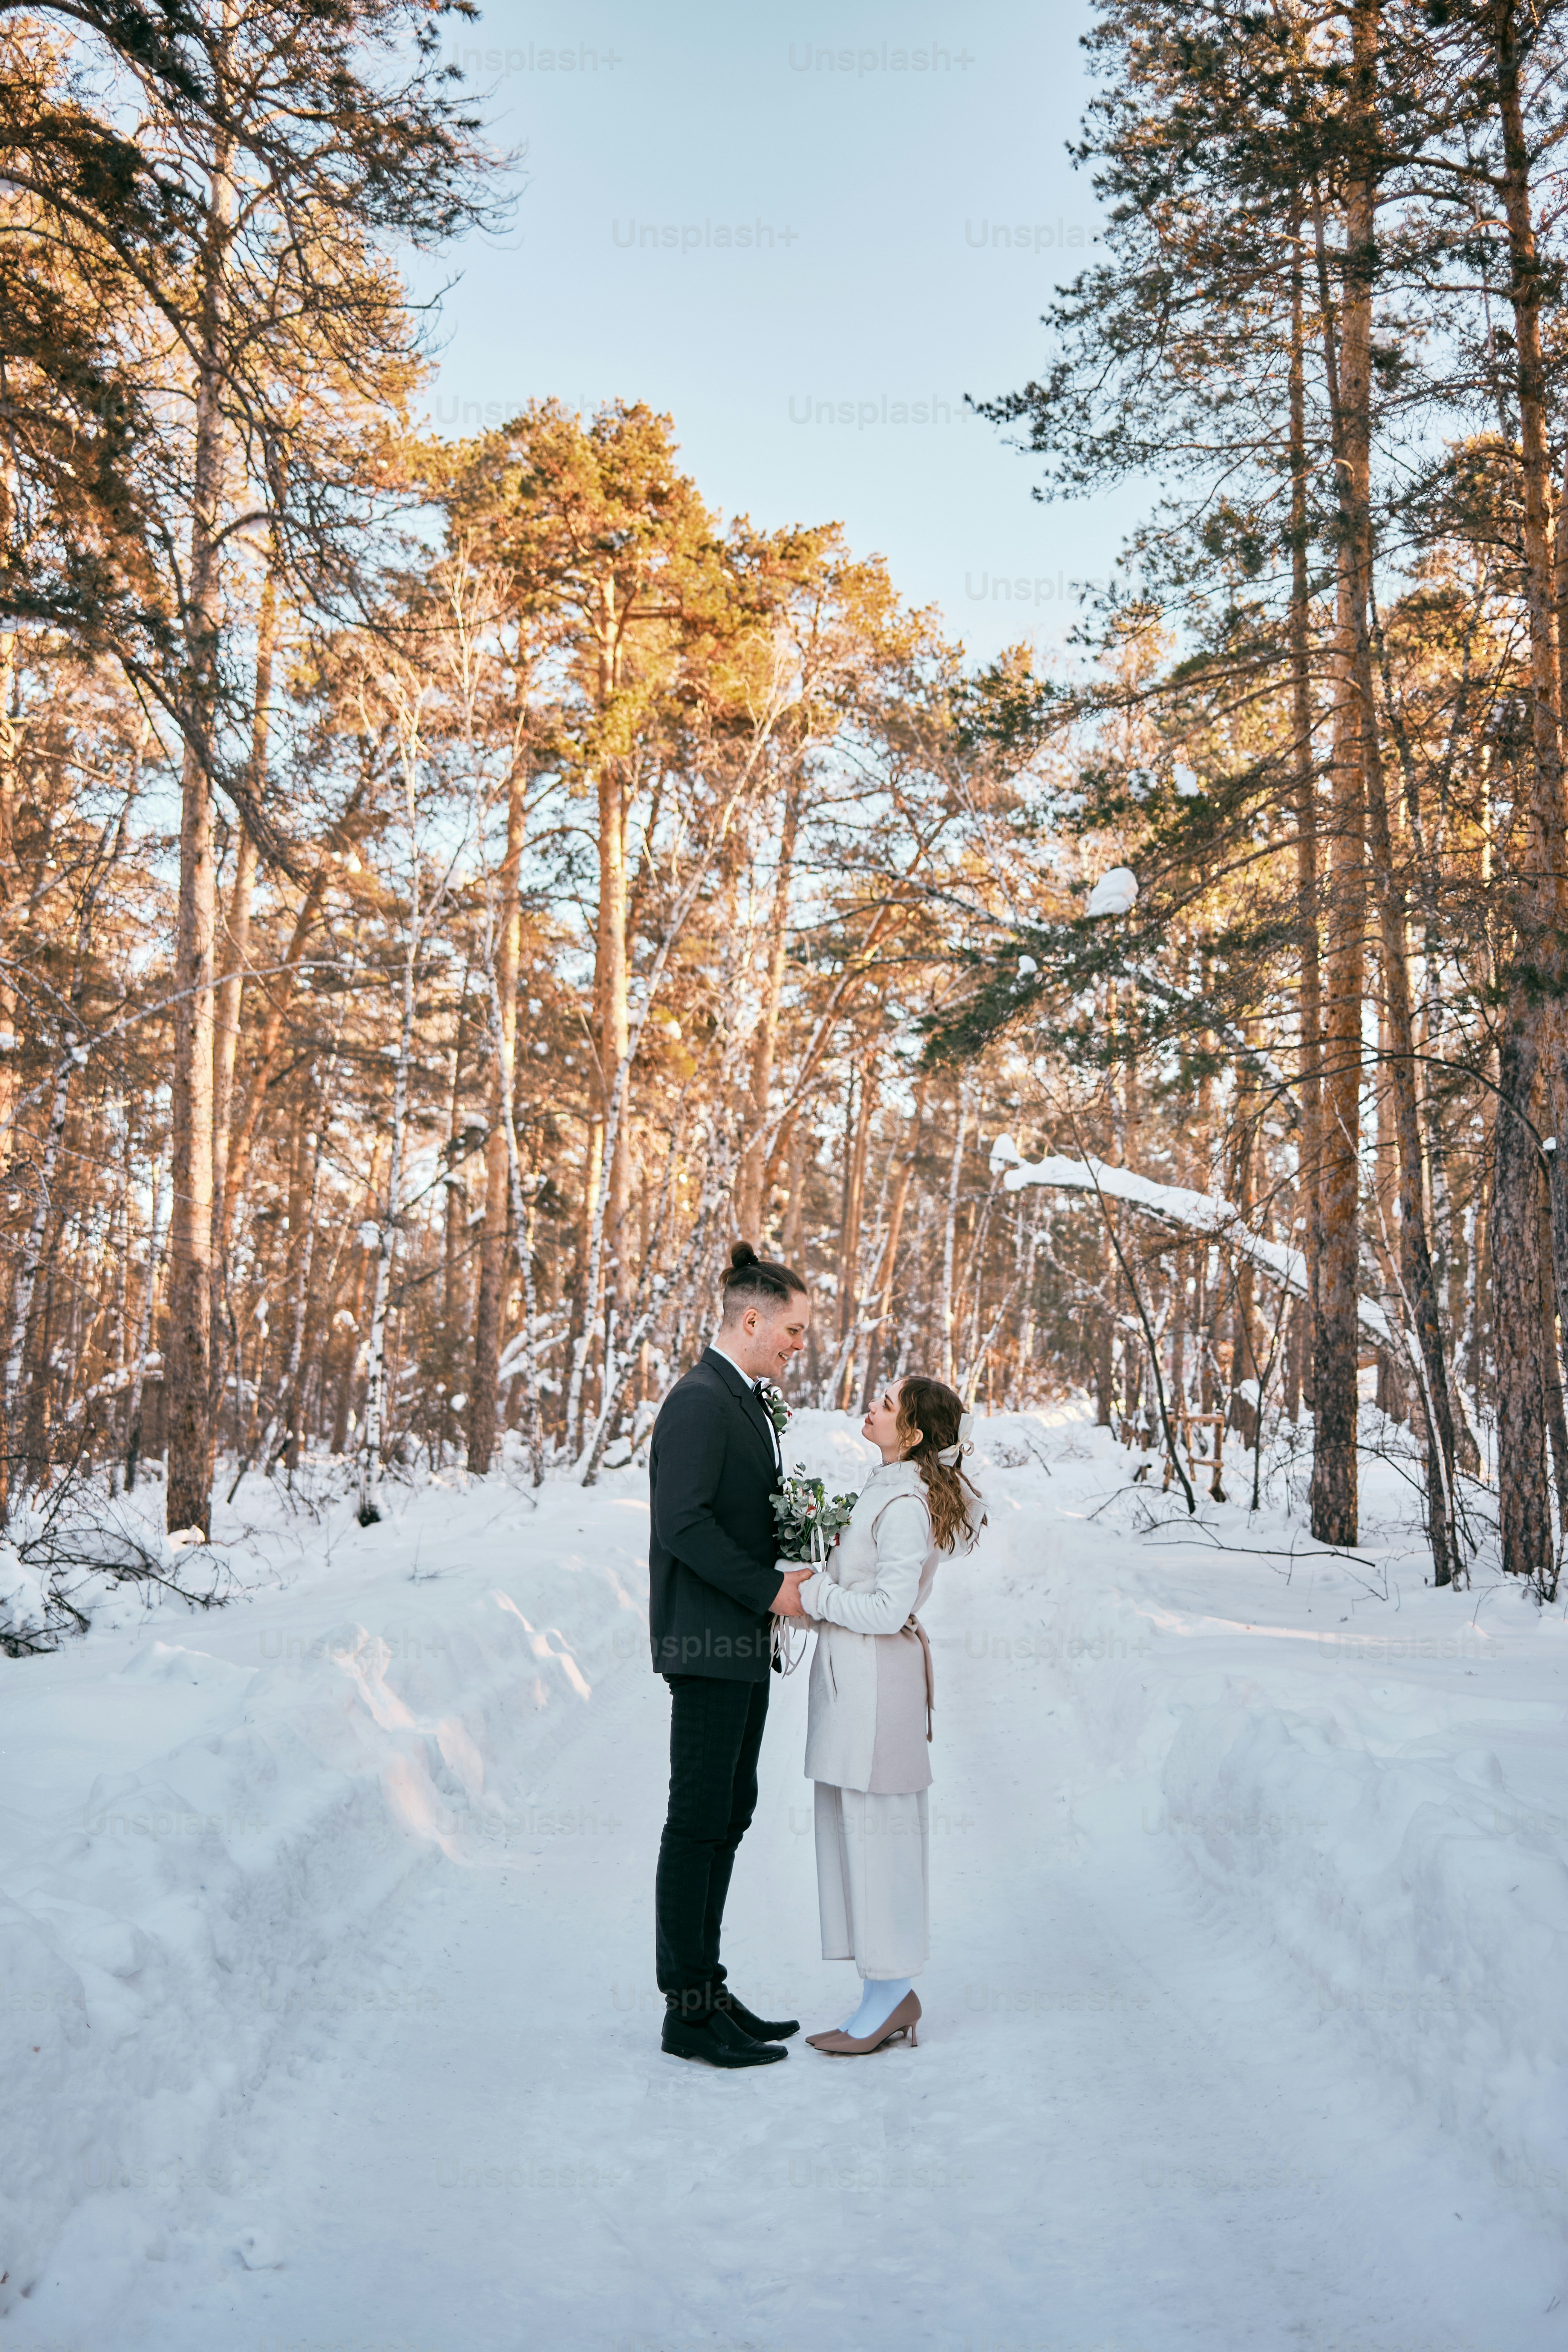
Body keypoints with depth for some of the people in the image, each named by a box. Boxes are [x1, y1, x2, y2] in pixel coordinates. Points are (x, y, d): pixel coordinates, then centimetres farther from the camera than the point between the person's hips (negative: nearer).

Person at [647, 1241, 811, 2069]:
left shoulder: (748, 1402, 16)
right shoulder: (700, 1401, -16)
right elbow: (683, 1523, -23)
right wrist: (768, 1590, -19)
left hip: (742, 1640, 10)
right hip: (708, 1643, -10)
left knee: (729, 1815, 14)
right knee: (698, 1820, -3)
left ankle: (707, 1989, 24)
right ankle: (687, 2011, 6)